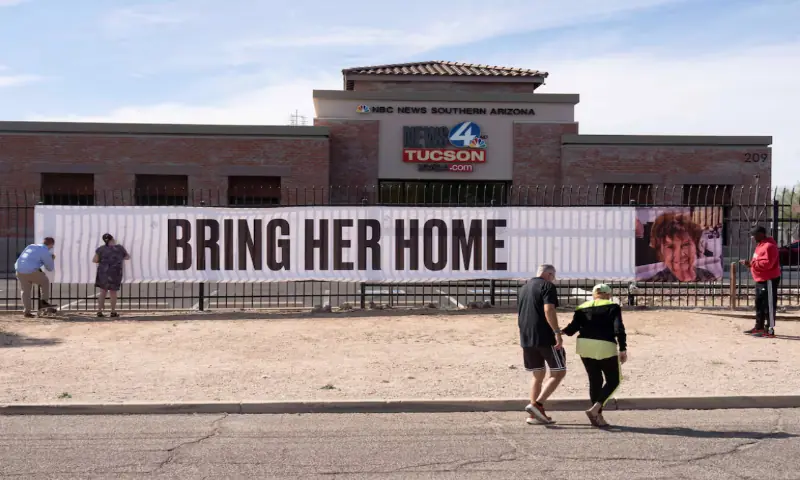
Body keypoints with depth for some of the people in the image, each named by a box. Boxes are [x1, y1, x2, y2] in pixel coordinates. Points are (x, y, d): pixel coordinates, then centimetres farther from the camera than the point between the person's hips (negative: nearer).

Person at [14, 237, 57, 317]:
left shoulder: (31, 246, 19)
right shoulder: (45, 252, -3)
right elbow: (50, 268, 6)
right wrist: (52, 260, 25)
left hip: (20, 270, 6)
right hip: (31, 271, -6)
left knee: (25, 292, 13)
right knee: (45, 282, 18)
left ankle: (27, 312, 11)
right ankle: (44, 301, 14)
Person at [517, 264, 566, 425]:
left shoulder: (523, 289, 20)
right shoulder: (547, 286, -5)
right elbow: (548, 310, -19)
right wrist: (557, 332, -22)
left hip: (526, 339, 8)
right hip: (545, 337, -8)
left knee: (538, 375, 14)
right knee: (559, 372, 2)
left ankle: (535, 415, 10)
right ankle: (537, 404, -12)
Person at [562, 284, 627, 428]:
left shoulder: (581, 308, 14)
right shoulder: (613, 307, 6)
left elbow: (572, 328, 3)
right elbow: (619, 329, -6)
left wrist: (561, 331, 22)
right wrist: (623, 349, -8)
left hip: (585, 346, 4)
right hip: (605, 347, -4)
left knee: (595, 381, 15)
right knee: (613, 380, 9)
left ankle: (598, 417, 13)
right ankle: (594, 409, -8)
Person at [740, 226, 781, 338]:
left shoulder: (769, 246, -18)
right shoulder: (760, 245, 15)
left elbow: (767, 263, -26)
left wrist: (751, 263, -22)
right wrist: (749, 263, 6)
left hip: (769, 280, -11)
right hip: (760, 280, 11)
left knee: (769, 305, -8)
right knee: (759, 304, 15)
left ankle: (770, 330, -7)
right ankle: (759, 327, 23)